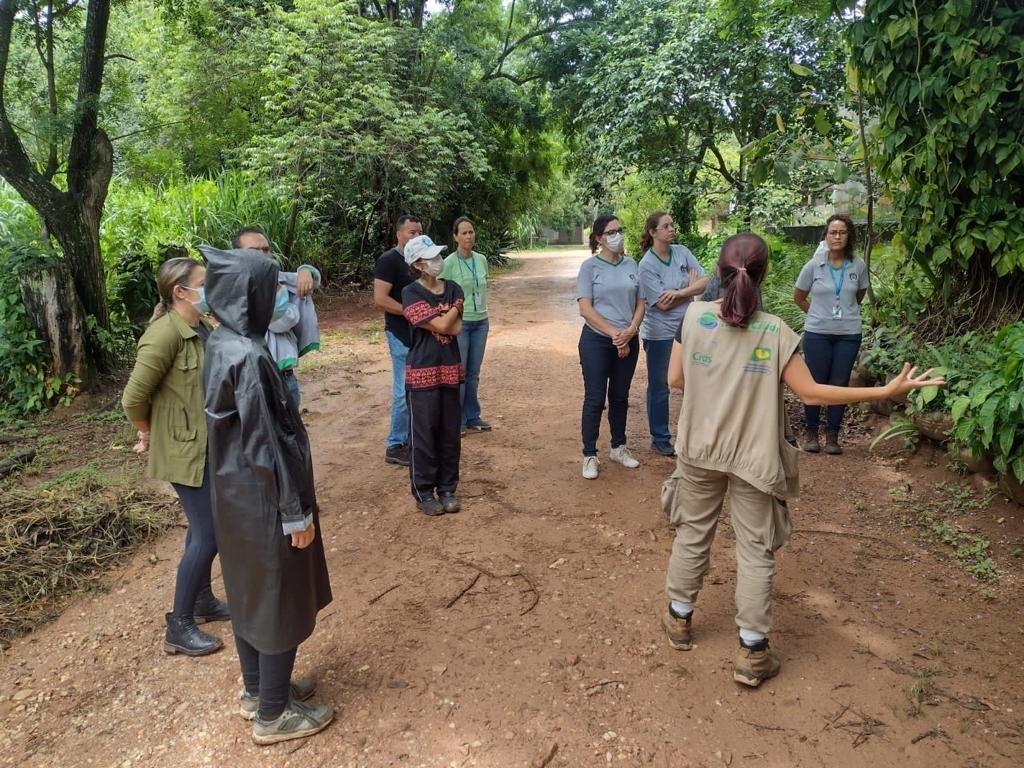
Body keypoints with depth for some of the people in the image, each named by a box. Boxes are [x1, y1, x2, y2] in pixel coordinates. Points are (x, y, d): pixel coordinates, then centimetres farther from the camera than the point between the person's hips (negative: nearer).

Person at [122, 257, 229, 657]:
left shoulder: (203, 327, 4)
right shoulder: (165, 334, -23)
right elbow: (133, 397, -20)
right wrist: (149, 434, -4)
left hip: (210, 445, 8)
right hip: (185, 449, -8)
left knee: (204, 527, 19)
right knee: (208, 534, -4)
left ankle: (203, 600, 37)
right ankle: (179, 628, 11)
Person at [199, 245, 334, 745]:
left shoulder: (221, 344, 3)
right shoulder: (247, 357, -26)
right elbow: (266, 444, -24)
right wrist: (297, 511, -16)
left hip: (233, 493, 9)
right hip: (263, 499, -9)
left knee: (249, 590, 22)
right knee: (280, 601, 7)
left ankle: (257, 689, 40)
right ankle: (273, 714, 25)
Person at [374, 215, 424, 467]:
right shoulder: (389, 260, -11)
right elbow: (380, 299, -20)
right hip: (402, 335, -8)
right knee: (404, 392, -5)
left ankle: (410, 438, 24)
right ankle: (395, 446, 6)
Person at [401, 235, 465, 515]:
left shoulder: (453, 289, 6)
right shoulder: (411, 293, -11)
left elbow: (456, 328, -5)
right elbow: (442, 326, -17)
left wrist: (436, 320, -15)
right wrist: (454, 307, -3)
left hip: (450, 370, 5)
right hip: (422, 372, -5)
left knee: (450, 434, 10)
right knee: (424, 434, 3)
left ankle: (447, 489, 24)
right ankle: (423, 492, 17)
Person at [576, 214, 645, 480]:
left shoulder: (631, 265, 6)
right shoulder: (590, 266, -6)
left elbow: (640, 304, 6)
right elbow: (585, 309, -12)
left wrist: (630, 331, -11)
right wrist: (613, 333, -17)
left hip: (628, 341, 4)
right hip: (597, 340, -4)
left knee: (620, 397, 15)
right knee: (595, 398, 0)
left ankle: (618, 447, 30)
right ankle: (589, 455, 11)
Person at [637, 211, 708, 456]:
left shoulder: (682, 252, 0)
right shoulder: (647, 265, -13)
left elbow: (705, 282, -7)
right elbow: (662, 304, -18)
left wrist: (678, 292, -21)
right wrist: (690, 287, -8)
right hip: (660, 333, -4)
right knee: (659, 387, 9)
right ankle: (660, 438, 22)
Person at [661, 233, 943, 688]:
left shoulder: (694, 316, -10)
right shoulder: (775, 332, -13)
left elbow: (674, 379, -4)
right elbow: (811, 394, -11)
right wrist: (887, 391, -5)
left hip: (700, 451, 2)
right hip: (752, 458, -2)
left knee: (692, 536, 19)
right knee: (755, 553, 10)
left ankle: (680, 620, 36)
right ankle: (752, 653, 18)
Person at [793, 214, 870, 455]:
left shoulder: (858, 266, -2)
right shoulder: (813, 266, -6)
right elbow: (798, 297, 7)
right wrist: (818, 313, 9)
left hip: (849, 334, 1)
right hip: (817, 334, -1)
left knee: (840, 385, 6)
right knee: (816, 383, 5)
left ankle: (832, 436, 18)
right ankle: (810, 433, 20)